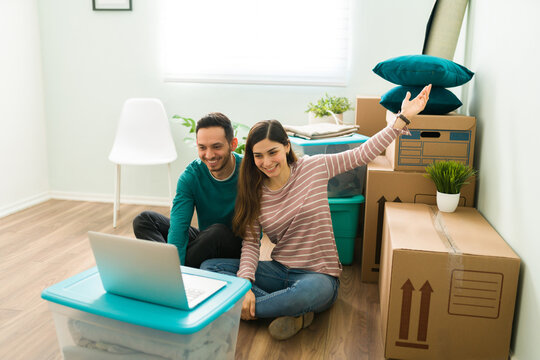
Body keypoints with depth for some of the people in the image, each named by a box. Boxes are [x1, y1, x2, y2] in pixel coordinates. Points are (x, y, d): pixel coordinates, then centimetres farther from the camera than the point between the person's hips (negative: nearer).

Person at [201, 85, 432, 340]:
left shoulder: (314, 167, -3)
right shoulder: (254, 192, 1)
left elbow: (362, 154, -4)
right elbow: (250, 243, -4)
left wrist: (403, 117, -11)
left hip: (318, 274, -3)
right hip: (279, 271, 4)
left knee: (313, 290, -42)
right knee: (208, 267, -16)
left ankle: (248, 311, -15)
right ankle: (290, 310, -20)